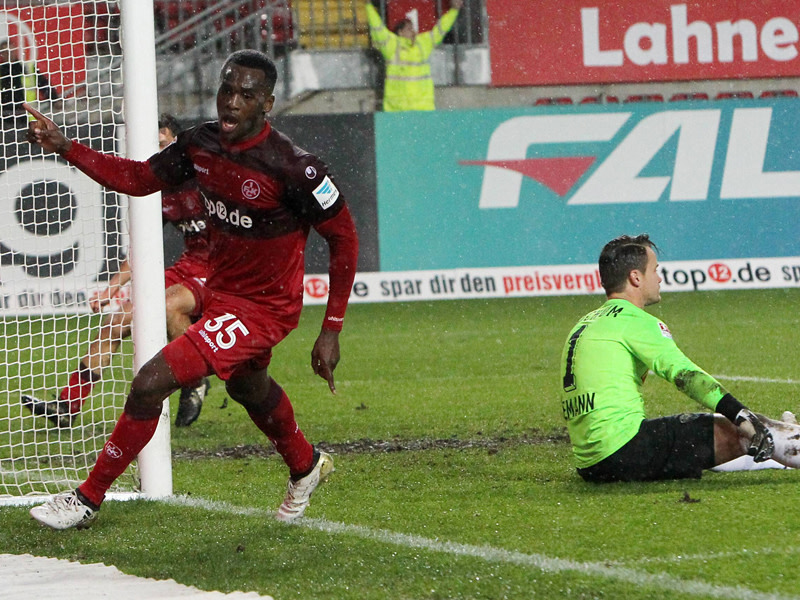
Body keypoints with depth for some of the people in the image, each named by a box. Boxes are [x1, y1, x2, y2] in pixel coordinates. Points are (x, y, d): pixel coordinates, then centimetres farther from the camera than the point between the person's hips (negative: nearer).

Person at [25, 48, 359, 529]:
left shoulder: (292, 167, -28)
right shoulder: (202, 145, -8)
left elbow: (344, 237, -19)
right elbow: (140, 178, 5)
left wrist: (332, 331, -16)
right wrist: (66, 148, -8)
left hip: (263, 307, -8)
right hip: (221, 289, 8)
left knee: (152, 382, -17)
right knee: (247, 386, 34)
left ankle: (89, 499, -2)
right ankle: (306, 468, 63)